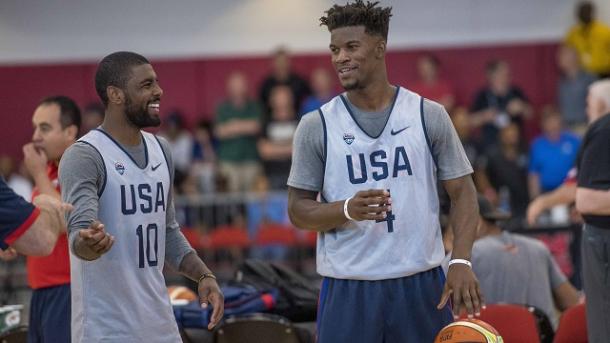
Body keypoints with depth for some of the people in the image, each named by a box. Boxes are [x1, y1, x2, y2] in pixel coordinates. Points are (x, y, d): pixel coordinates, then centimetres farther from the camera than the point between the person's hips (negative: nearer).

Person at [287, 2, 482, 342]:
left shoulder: (429, 116, 2)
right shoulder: (316, 126, 1)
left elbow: (462, 191, 4)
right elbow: (298, 209, 3)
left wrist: (461, 261, -10)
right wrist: (348, 210, -18)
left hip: (419, 284, 1)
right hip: (347, 288, 0)